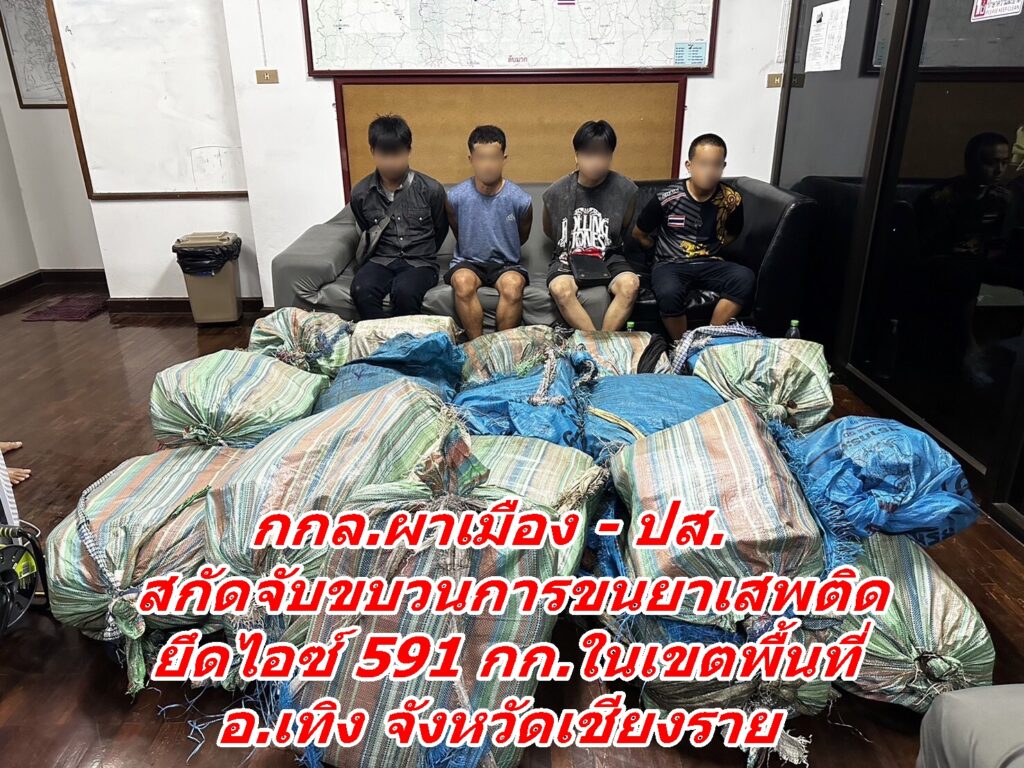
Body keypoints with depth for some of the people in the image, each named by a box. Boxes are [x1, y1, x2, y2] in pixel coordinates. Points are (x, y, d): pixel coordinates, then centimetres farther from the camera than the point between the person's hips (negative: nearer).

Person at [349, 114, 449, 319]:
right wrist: (386, 255, 10)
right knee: (361, 290, -32)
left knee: (404, 291, -35)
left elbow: (440, 231, 10)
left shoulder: (431, 189, -5)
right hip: (381, 261, 2)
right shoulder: (360, 194, 1)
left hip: (420, 263, -2)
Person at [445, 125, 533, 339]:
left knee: (513, 284, -34)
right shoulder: (456, 197, -7)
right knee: (463, 282, -34)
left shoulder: (521, 200, -8)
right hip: (468, 261, 1)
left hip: (506, 263, 0)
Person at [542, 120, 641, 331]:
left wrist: (605, 246, 6)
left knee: (630, 284, -31)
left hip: (609, 257, 1)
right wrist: (571, 246, 7)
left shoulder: (626, 190, -4)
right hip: (567, 258, 0)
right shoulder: (556, 192, -5)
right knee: (560, 289, -34)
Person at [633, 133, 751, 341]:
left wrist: (710, 250, 10)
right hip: (670, 265, -3)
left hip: (710, 264, 3)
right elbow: (639, 233, 7)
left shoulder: (731, 199, -1)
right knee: (669, 294, -37)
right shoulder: (667, 198, -8)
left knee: (746, 278, -28)